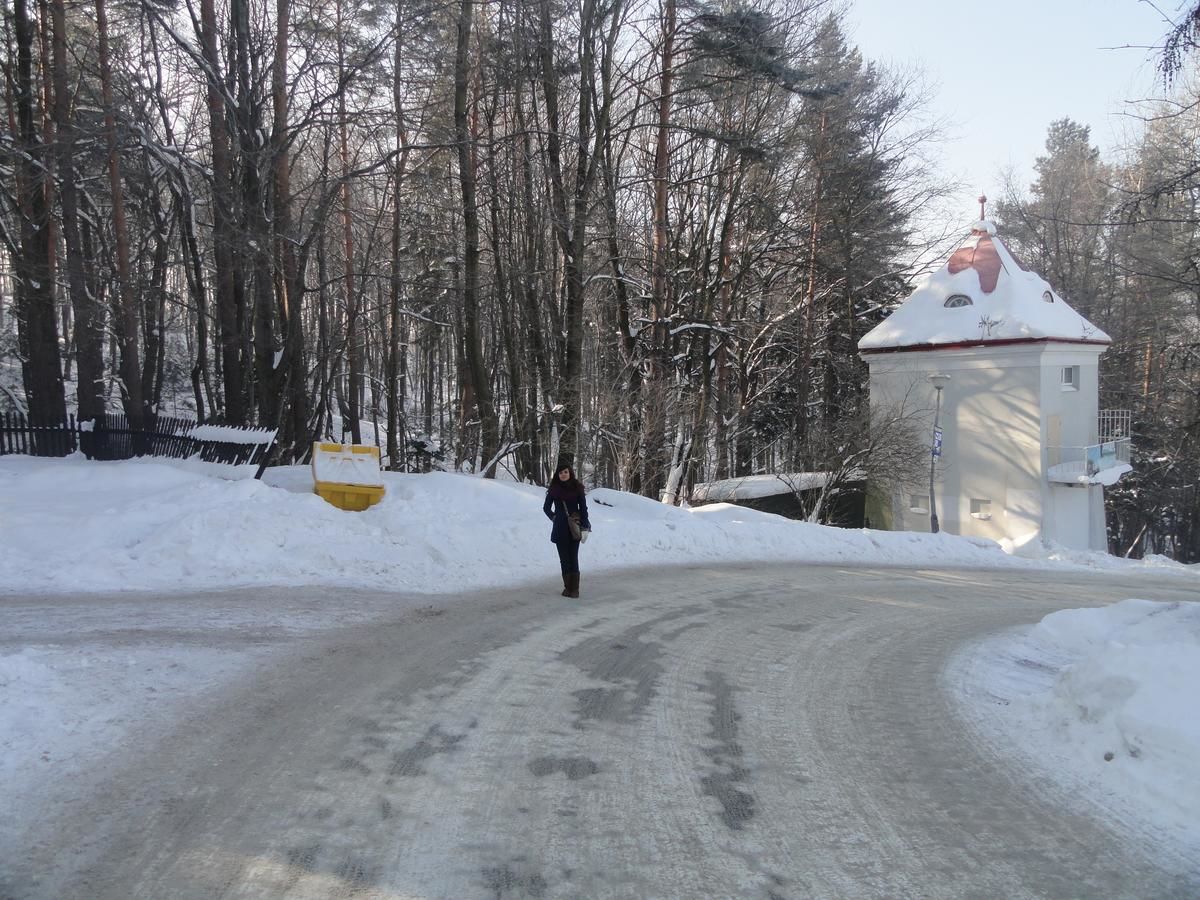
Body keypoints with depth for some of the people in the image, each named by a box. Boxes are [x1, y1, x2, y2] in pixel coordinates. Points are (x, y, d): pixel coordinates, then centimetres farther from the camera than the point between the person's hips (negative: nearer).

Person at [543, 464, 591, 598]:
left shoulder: (577, 488, -2)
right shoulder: (554, 489, 2)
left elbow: (583, 508, -1)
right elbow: (546, 507, 12)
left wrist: (584, 527, -4)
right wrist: (554, 517, 1)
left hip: (574, 527, -2)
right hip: (560, 529, 2)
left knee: (573, 558, -3)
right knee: (564, 558, 4)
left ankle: (574, 588, -2)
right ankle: (567, 586, 5)